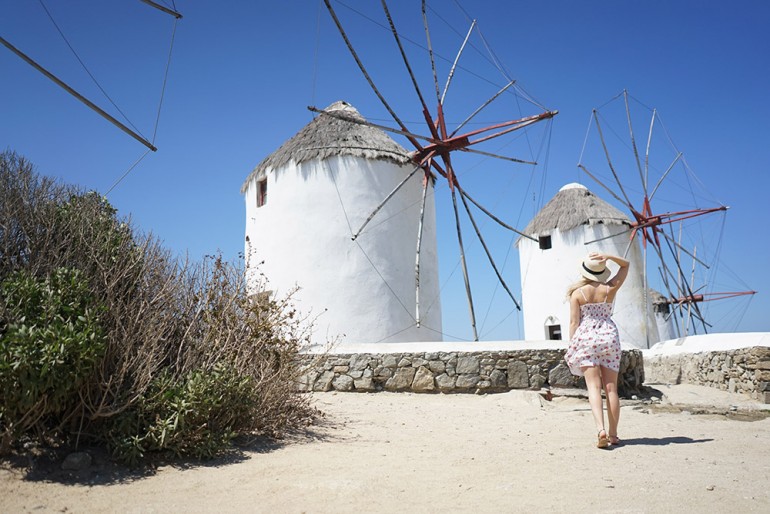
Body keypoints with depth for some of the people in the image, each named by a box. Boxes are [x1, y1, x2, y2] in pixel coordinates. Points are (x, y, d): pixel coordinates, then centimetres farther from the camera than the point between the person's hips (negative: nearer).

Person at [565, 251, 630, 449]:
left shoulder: (577, 293, -4)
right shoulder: (610, 289, 2)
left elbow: (574, 322, -5)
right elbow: (625, 265, 18)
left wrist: (571, 348, 1)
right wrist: (608, 257, 1)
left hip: (586, 338, -2)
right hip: (609, 336, 2)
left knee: (594, 387, -5)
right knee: (611, 388, 7)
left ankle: (601, 429, -22)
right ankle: (613, 434, 12)